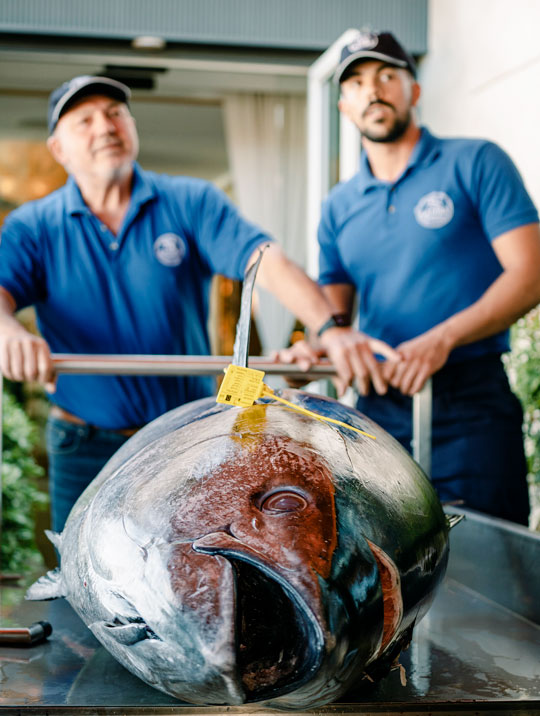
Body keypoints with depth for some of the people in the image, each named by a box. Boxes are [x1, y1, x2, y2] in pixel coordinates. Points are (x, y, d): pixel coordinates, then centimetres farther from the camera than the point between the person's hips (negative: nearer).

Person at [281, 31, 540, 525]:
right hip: (378, 408, 4)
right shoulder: (339, 207, 15)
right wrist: (313, 344, -9)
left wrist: (441, 339, -19)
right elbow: (334, 311, 15)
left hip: (470, 409, -4)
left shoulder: (476, 163, 2)